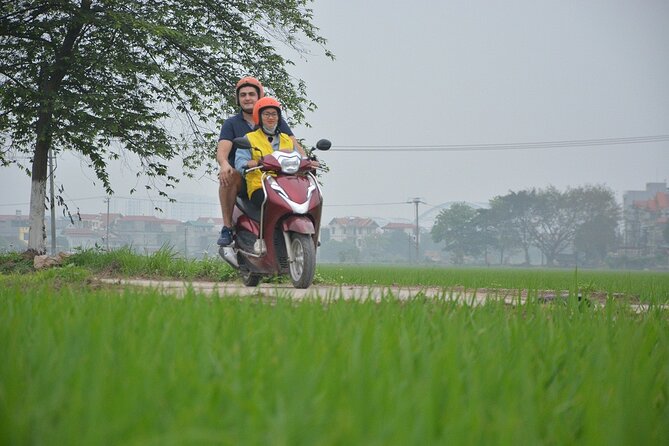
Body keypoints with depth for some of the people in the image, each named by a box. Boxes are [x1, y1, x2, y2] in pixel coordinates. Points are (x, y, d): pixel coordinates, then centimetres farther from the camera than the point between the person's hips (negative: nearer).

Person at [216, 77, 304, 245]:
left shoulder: (276, 120, 14)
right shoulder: (231, 123, 9)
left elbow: (294, 145, 3)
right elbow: (222, 151, -7)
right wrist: (224, 164, -33)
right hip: (242, 178, -1)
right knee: (229, 176, -35)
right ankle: (227, 227, -28)